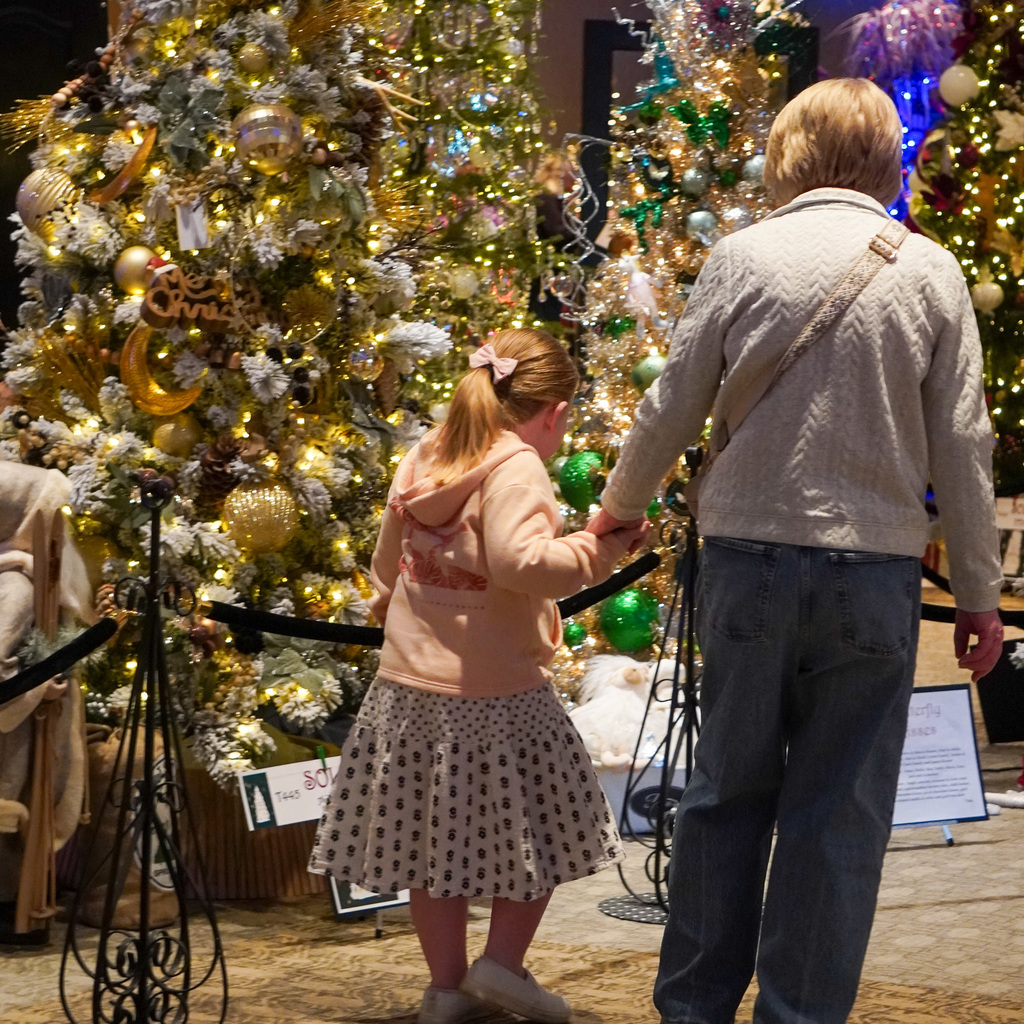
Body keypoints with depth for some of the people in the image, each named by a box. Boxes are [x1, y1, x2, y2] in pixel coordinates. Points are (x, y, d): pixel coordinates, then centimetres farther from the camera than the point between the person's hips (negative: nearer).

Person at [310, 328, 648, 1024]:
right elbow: (520, 562, -29)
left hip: (410, 686, 7)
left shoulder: (423, 460, 10)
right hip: (496, 694, -7)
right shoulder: (516, 469, -14)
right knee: (537, 830, 11)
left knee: (434, 837, 13)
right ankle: (504, 962, 10)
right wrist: (596, 552, -20)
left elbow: (388, 564, 22)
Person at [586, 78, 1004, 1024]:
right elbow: (961, 446, 0)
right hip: (874, 569, -1)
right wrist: (979, 591, 8)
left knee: (727, 792, 12)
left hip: (748, 559, 1)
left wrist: (619, 508, 22)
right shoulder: (929, 272, -1)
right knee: (837, 815, 6)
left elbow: (672, 409, 4)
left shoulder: (742, 258, -2)